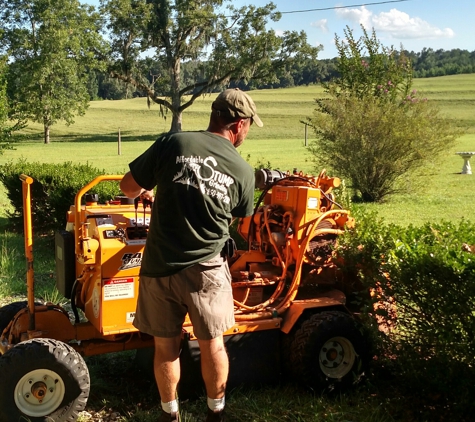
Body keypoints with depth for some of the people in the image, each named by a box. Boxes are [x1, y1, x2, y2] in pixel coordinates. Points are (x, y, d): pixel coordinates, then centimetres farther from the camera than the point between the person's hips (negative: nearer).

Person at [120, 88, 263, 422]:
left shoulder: (172, 143, -6)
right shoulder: (243, 170, -3)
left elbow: (129, 186, 0)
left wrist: (145, 192, 23)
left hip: (159, 267, 1)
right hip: (205, 269, 0)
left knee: (166, 347, 16)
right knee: (212, 344, 18)